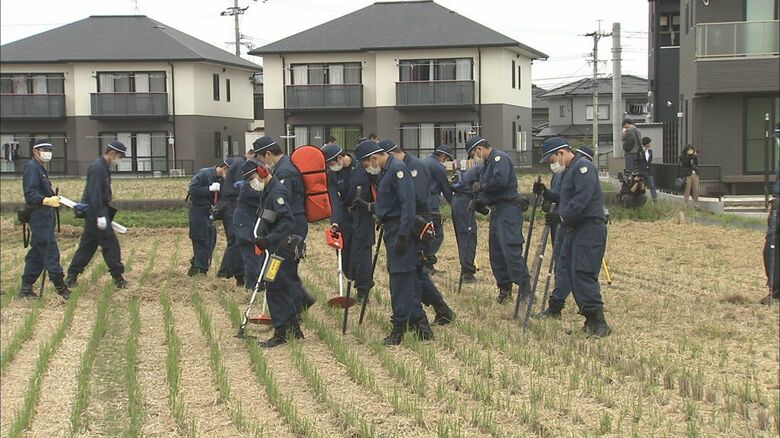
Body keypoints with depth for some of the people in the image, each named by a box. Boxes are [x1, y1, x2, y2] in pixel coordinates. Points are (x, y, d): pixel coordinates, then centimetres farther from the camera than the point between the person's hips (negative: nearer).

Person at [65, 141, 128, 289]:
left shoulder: (103, 167, 15)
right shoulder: (98, 168, -17)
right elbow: (95, 193, -23)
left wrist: (107, 212, 24)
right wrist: (100, 216, -25)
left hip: (92, 214, 10)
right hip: (96, 212, -10)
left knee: (87, 246, 12)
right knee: (111, 244, -5)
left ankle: (71, 276, 15)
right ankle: (118, 278, 1)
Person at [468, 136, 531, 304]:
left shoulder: (500, 158, -10)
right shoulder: (488, 163, 20)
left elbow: (500, 181, -25)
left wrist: (481, 186, -12)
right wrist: (479, 201, 5)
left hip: (508, 210, -10)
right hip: (496, 211, 10)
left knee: (511, 249, -16)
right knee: (495, 252, 11)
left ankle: (525, 288, -16)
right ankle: (504, 288, 18)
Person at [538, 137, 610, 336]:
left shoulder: (583, 167, -11)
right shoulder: (568, 171, 23)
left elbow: (583, 199, -22)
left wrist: (562, 217, -21)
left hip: (590, 229, -11)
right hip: (575, 230, 11)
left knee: (583, 274, -15)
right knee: (573, 274, 8)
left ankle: (598, 323, -14)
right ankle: (591, 320, 12)